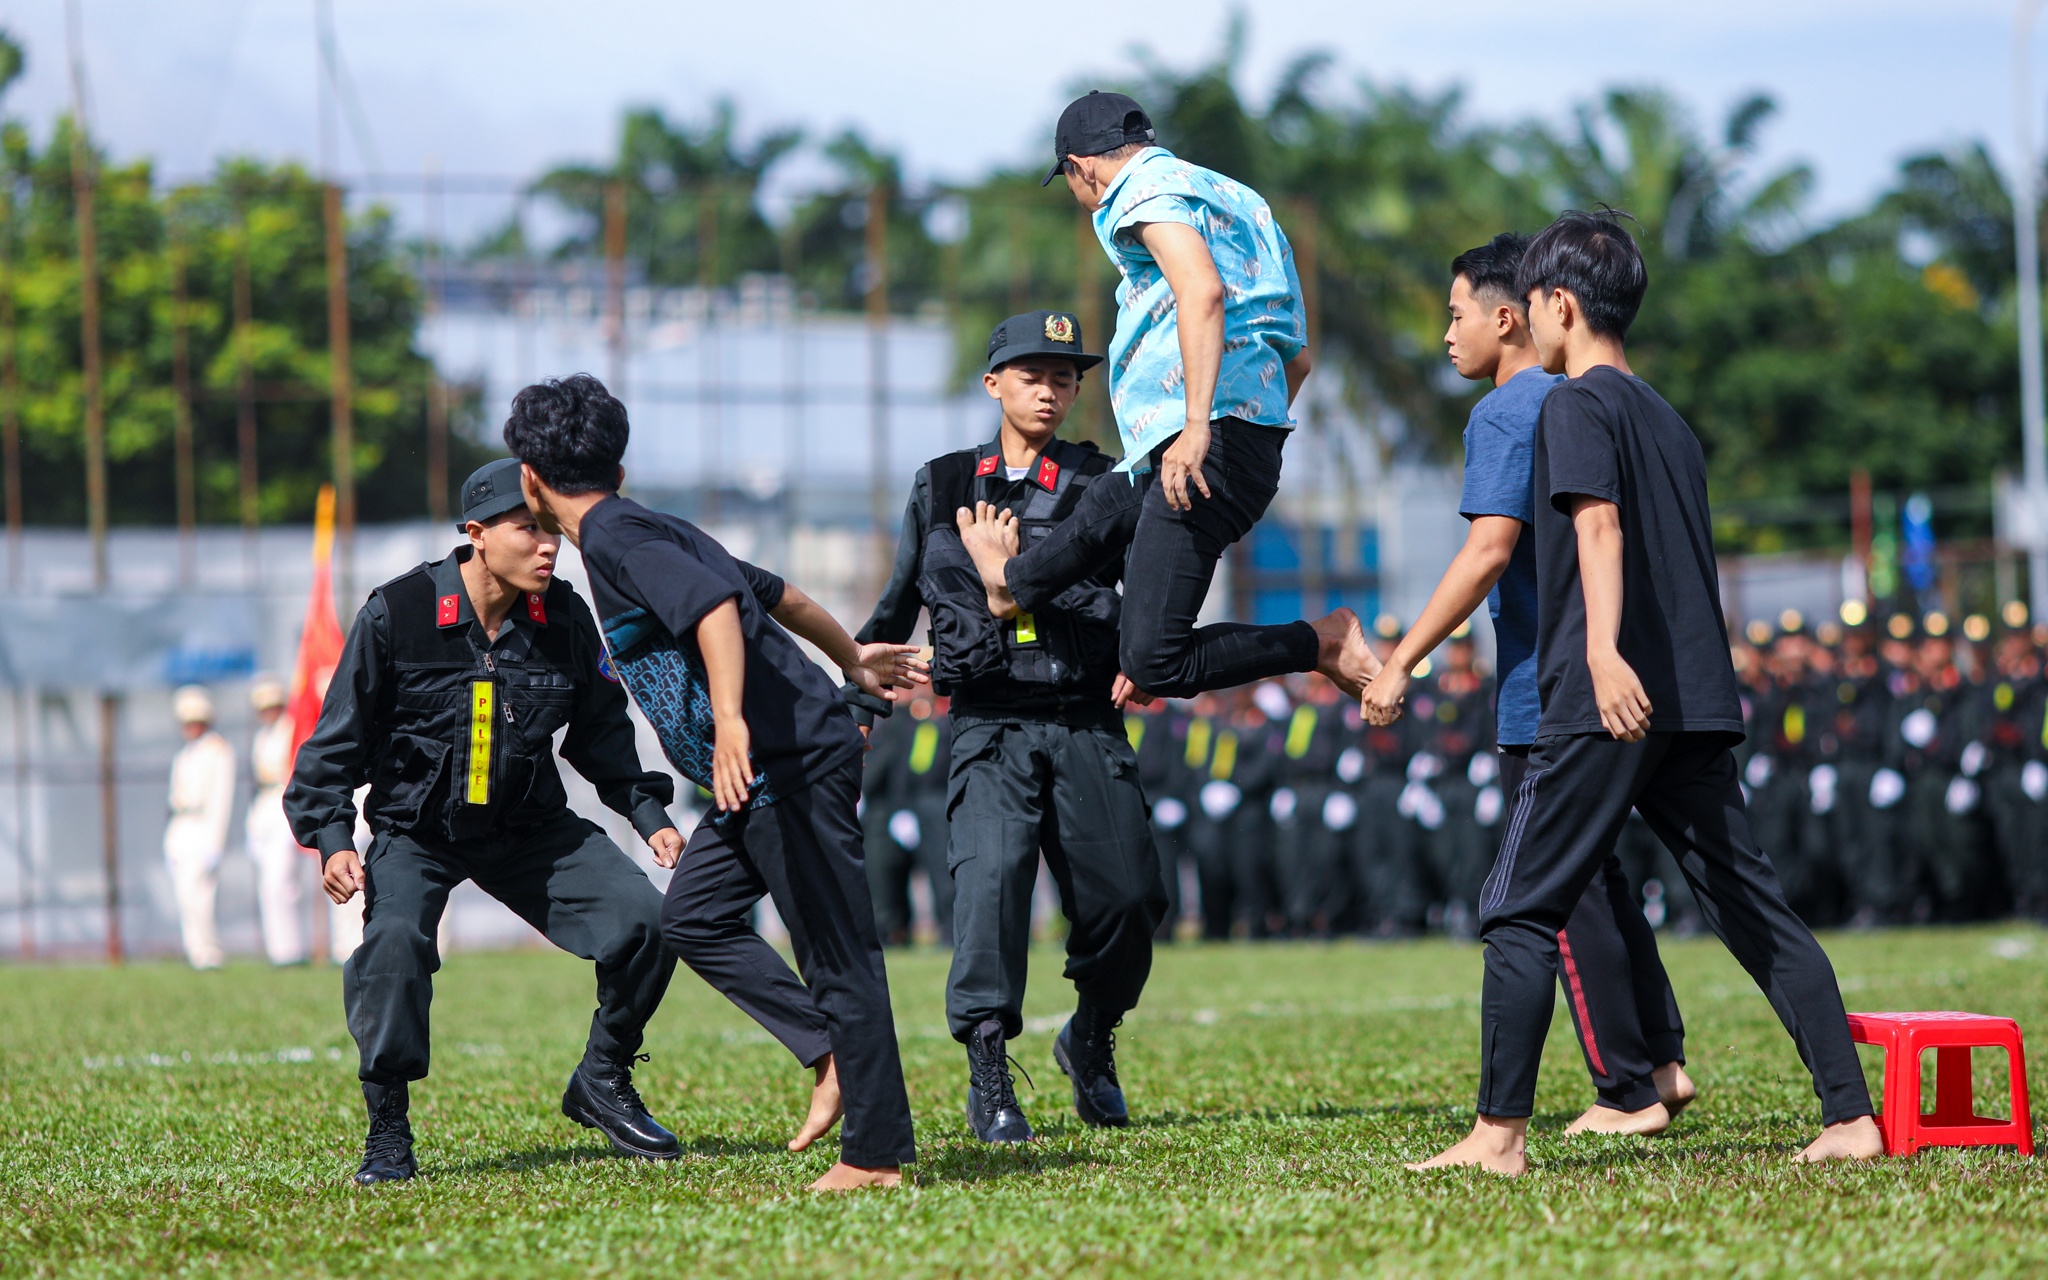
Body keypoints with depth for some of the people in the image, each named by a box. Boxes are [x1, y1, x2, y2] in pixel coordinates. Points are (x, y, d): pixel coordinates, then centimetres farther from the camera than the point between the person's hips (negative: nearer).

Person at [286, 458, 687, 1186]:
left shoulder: (565, 620, -6)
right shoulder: (396, 615, -16)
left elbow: (601, 734, 10)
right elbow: (339, 739, -7)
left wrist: (650, 817, 1)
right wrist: (332, 838, -17)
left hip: (530, 826, 4)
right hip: (415, 831, -3)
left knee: (641, 917, -13)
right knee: (394, 940, -31)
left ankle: (602, 1084, 11)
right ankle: (387, 1131, -13)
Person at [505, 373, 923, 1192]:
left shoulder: (613, 539, -10)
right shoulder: (653, 530, 19)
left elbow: (715, 603, -26)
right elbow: (773, 592, 30)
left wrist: (730, 718, -38)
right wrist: (851, 659, 44)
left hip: (788, 764, -10)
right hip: (765, 777, 10)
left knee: (837, 953, -6)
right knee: (695, 917, 14)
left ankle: (878, 1152, -4)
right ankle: (830, 1054, 11)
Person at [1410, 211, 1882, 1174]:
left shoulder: (1578, 405, -3)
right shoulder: (1670, 422, 22)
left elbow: (1599, 524, -19)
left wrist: (1602, 651, -32)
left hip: (1605, 707, -8)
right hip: (1699, 701, 8)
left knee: (1520, 911, -2)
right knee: (1754, 911, 6)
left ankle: (1501, 1132, -4)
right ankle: (1851, 1119, 0)